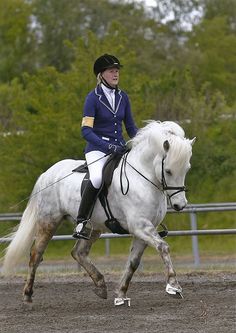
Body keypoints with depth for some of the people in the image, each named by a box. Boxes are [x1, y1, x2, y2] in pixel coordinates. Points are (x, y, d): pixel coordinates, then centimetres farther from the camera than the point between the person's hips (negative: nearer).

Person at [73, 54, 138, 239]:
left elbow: (131, 127, 17)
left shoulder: (123, 97, 10)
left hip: (120, 147, 6)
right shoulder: (93, 98, -6)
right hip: (97, 149, -5)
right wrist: (108, 146, -23)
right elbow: (86, 131, -13)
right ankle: (81, 222, -25)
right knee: (97, 178, -34)